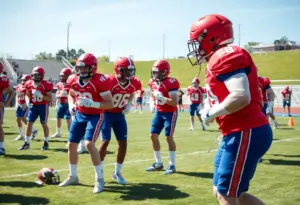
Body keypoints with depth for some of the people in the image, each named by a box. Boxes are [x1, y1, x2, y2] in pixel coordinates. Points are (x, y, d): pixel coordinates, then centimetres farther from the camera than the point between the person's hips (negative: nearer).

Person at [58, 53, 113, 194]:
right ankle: (73, 177, 29)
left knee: (89, 144, -23)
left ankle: (99, 179, -7)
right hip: (79, 115, 7)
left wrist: (91, 103, -33)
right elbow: (71, 95, 20)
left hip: (94, 116, -7)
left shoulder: (100, 81, -21)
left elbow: (110, 104, -21)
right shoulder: (74, 80, -2)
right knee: (71, 145, 9)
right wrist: (71, 105, -1)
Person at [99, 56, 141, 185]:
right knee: (105, 141, -11)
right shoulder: (110, 82, -26)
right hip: (107, 114, -5)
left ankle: (117, 172, 18)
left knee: (123, 144, 2)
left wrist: (129, 105, -3)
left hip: (119, 115, 5)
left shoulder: (134, 83, -10)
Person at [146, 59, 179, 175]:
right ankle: (158, 163, 17)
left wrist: (163, 99, -38)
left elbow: (174, 103, -24)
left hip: (170, 113, -8)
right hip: (159, 112, 8)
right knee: (153, 136, 5)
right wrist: (153, 104, 8)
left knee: (169, 137, -7)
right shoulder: (153, 82, 2)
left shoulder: (170, 83, -21)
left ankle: (172, 165, 4)